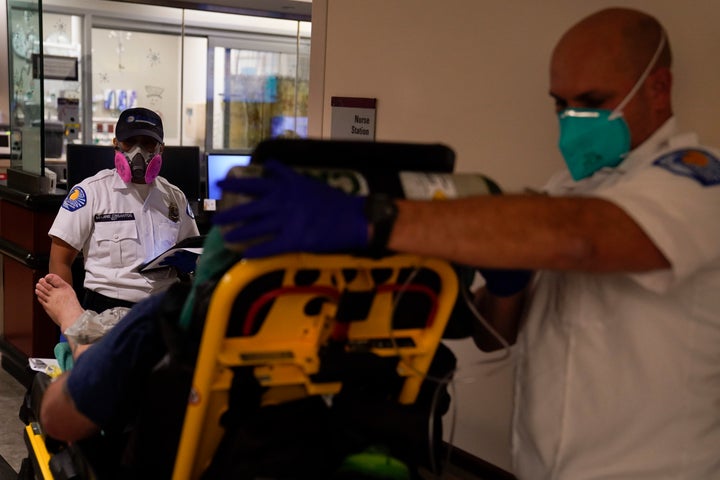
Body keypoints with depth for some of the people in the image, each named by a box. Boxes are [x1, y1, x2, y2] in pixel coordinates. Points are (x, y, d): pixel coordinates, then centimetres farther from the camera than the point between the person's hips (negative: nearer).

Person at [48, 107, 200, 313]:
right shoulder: (91, 191, 2)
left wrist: (187, 261, 0)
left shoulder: (175, 197, 14)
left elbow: (193, 251, 24)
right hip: (107, 308, -2)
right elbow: (60, 260, 0)